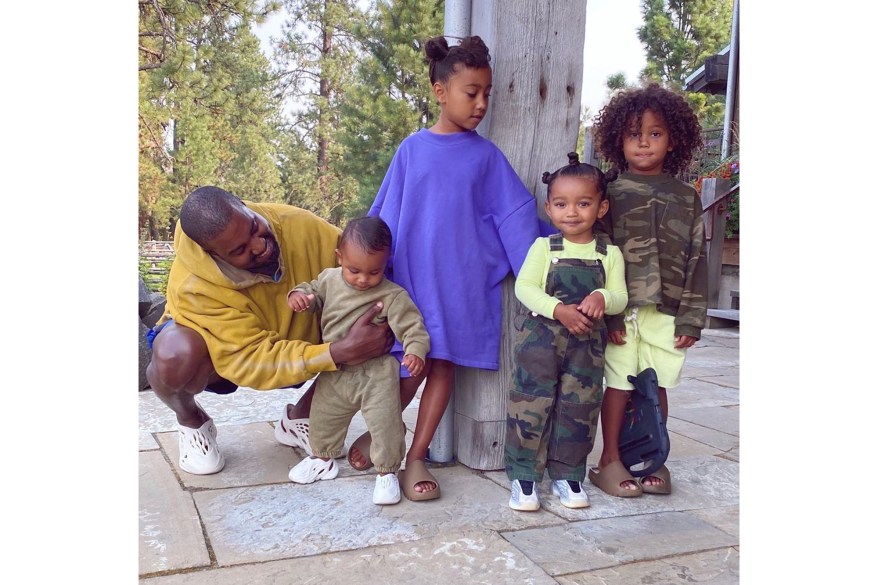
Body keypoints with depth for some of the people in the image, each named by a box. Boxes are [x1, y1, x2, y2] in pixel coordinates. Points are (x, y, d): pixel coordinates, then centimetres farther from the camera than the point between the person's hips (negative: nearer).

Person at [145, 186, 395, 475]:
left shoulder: (299, 225, -28)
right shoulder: (193, 288, -37)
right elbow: (250, 362, -40)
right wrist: (340, 352, -50)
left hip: (295, 338, 4)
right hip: (218, 354, -3)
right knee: (174, 357, -39)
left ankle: (297, 418, 6)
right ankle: (191, 421, 0)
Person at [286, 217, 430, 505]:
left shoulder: (393, 295, -18)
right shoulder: (329, 279, -5)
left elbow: (412, 326, -19)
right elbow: (314, 291, 13)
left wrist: (415, 351, -37)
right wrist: (299, 295, -11)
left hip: (376, 375, -5)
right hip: (334, 372, 5)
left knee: (385, 423, -4)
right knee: (323, 417, 20)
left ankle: (387, 471, 17)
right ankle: (323, 458, 45)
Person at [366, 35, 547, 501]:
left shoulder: (486, 155, 3)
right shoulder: (412, 149, 2)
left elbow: (515, 217, 1)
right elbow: (384, 216, 5)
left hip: (463, 281, 1)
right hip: (413, 277, -1)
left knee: (444, 364, 4)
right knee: (413, 366, 0)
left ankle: (416, 458, 18)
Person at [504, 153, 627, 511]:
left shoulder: (610, 253, 4)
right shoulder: (544, 247, -2)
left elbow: (621, 297, 1)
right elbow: (524, 287, -11)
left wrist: (603, 298, -23)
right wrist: (559, 310, -24)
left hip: (588, 343, 2)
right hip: (540, 337, -2)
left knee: (579, 409, 8)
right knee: (531, 404, -2)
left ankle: (567, 475, 23)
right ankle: (524, 475, 9)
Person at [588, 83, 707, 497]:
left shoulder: (685, 198, 8)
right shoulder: (611, 194, 2)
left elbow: (696, 260, 6)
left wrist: (691, 318, 0)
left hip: (667, 311, 2)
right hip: (622, 310, -2)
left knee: (657, 387, 10)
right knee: (619, 385, 3)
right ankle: (610, 460, 16)